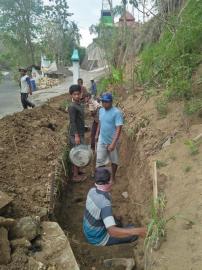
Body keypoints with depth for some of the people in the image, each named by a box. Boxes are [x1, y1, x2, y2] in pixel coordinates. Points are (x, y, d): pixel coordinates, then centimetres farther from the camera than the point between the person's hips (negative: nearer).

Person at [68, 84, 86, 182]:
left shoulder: (80, 105, 10)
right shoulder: (72, 106, -18)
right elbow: (72, 122, -22)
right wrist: (76, 135, -25)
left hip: (80, 133, 9)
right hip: (76, 134, -9)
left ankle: (77, 171, 31)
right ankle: (75, 175, 8)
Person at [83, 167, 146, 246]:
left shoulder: (92, 191, -11)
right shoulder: (104, 203, -37)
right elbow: (112, 231, -44)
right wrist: (137, 231, -43)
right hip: (97, 238, -8)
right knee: (133, 234, 0)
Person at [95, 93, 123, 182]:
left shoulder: (117, 112, -21)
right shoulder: (101, 110, 0)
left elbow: (118, 129, -25)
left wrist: (113, 143, -31)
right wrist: (97, 134, 21)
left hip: (112, 141, -4)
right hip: (101, 141, 5)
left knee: (114, 161, 15)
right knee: (99, 161, 7)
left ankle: (113, 177, 36)